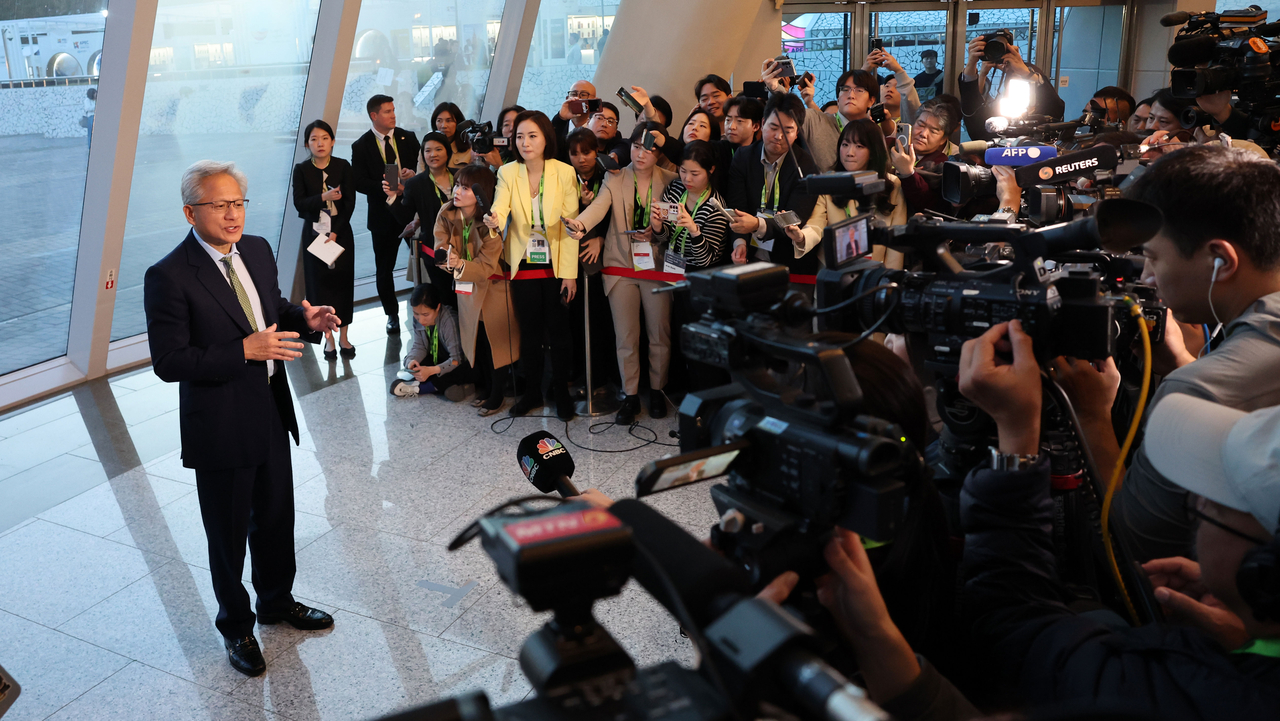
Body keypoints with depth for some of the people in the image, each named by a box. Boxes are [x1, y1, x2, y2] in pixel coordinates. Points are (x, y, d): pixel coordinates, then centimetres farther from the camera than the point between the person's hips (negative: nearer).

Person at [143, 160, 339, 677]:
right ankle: (236, 628, 34)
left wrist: (306, 320, -6)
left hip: (272, 416, 6)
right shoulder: (168, 277, -19)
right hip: (220, 429, -6)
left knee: (276, 519, 22)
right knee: (228, 534, 12)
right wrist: (245, 350, -28)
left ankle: (277, 601, 46)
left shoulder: (257, 250, 2)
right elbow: (169, 362, -21)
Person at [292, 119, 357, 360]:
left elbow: (349, 202, -5)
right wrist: (324, 198, -22)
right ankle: (329, 339, 11)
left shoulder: (343, 167, -3)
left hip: (341, 233, 0)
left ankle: (343, 337, 14)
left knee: (342, 282, 4)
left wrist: (335, 232, -12)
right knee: (320, 283, 2)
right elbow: (299, 203, -7)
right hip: (314, 233, 0)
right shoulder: (301, 170, -2)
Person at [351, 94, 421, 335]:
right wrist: (384, 186, -22)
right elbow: (359, 182, -6)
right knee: (384, 267, 8)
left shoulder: (408, 138, 5)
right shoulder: (361, 146, -1)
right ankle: (392, 315, 22)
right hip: (383, 213, -1)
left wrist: (413, 174, -15)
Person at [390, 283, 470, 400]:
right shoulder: (418, 319, -9)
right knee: (409, 360, -12)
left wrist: (431, 370, -41)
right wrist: (412, 360, -27)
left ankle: (419, 388, -26)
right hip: (438, 360, 7)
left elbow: (456, 360, -30)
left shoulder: (449, 321, -29)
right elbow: (419, 347, -4)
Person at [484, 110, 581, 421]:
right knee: (529, 332, 10)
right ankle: (532, 391, 25)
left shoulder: (565, 173, -8)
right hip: (523, 265, 2)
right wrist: (494, 220, -43)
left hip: (556, 265, -1)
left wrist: (570, 273, -10)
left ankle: (561, 392, 21)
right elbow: (499, 209, -17)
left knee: (558, 331, 3)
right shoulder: (507, 173, -3)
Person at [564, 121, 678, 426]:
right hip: (620, 266, 0)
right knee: (626, 337, 4)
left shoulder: (670, 181, 0)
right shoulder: (614, 178, 0)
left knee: (660, 334, 7)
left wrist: (656, 232, -16)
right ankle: (630, 395, 18)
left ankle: (657, 389, 27)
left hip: (657, 266, 0)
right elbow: (598, 206, -17)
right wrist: (580, 223, -39)